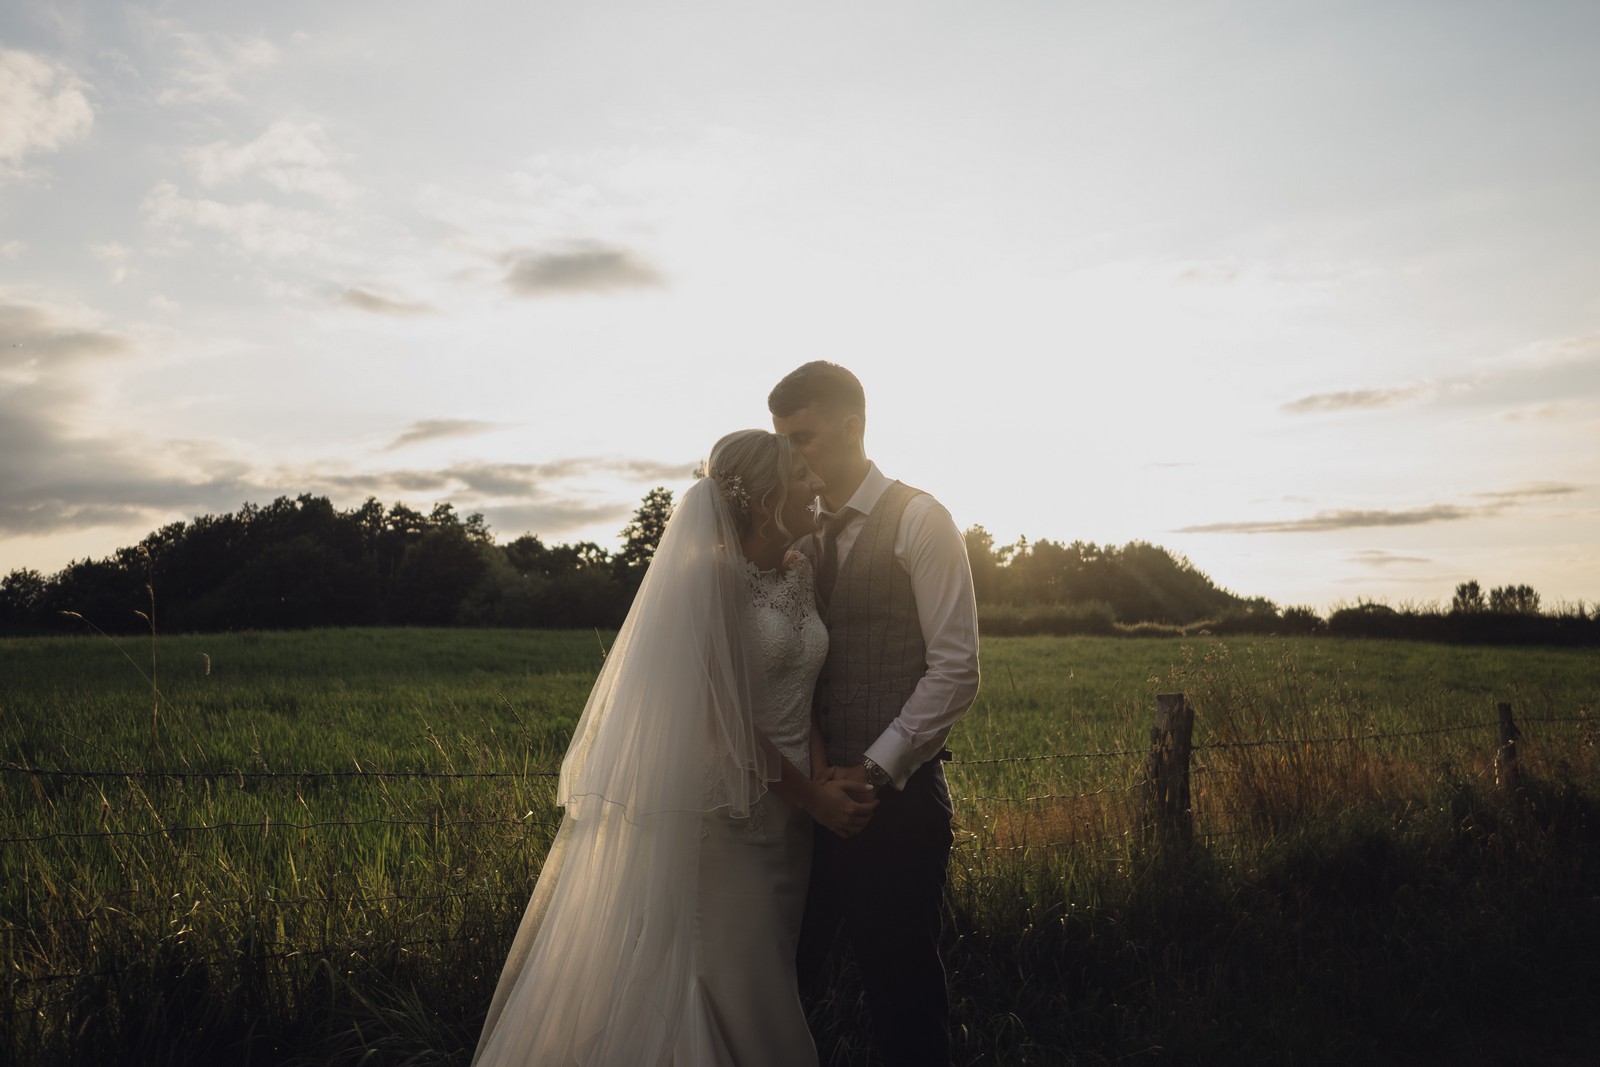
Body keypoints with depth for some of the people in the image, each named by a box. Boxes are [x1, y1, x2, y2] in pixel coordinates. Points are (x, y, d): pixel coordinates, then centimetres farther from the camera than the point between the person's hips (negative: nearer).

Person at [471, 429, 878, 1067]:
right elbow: (725, 718, -16)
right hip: (724, 810, -7)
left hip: (786, 810, 7)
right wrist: (813, 798, -10)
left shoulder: (800, 571, 7)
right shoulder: (714, 576, -16)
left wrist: (828, 773, -7)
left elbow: (800, 692, 10)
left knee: (770, 977, 16)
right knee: (730, 983, 2)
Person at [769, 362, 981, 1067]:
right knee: (786, 970, 7)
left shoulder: (918, 519, -4)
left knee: (899, 982, 3)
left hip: (895, 792, -5)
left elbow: (955, 668, -10)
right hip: (816, 791, 5)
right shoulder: (803, 537, 13)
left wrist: (872, 769, -13)